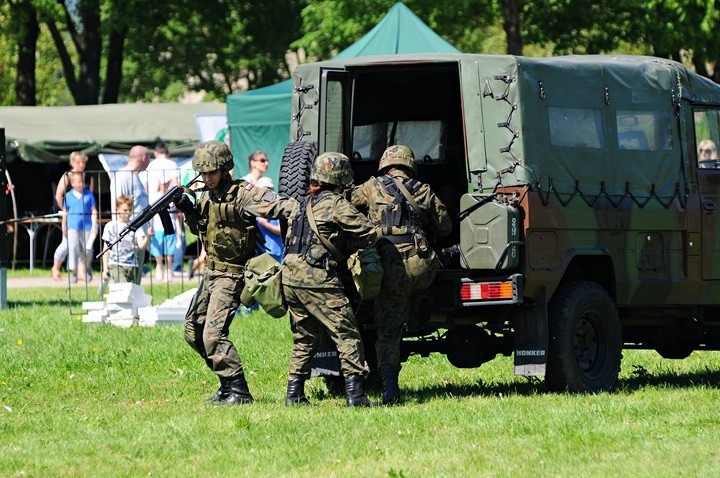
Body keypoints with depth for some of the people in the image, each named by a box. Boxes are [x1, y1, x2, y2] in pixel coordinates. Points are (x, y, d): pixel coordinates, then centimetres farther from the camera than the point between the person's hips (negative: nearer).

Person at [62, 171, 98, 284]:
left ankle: (87, 270, 33)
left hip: (87, 227, 1)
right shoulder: (68, 196, 3)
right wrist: (64, 229, 14)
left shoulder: (88, 194, 2)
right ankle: (73, 273, -13)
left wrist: (94, 226, -1)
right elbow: (65, 213, 11)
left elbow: (93, 211, 5)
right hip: (73, 227, -1)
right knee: (72, 247, -15)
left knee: (87, 250, 7)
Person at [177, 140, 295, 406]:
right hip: (211, 272, 9)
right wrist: (189, 212, 2)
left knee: (213, 333, -18)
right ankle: (228, 383, 22)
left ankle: (238, 391, -12)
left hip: (232, 275, -9)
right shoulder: (206, 196, 8)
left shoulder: (241, 194, -16)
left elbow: (275, 206, -28)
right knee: (193, 330, 12)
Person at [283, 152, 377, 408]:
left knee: (304, 338, 18)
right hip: (318, 281, -8)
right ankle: (355, 393, -10)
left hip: (290, 278, 8)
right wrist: (349, 244, 14)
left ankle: (294, 393, 13)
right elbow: (369, 234, -7)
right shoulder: (336, 204, -5)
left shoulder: (302, 205, 18)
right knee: (347, 334, -4)